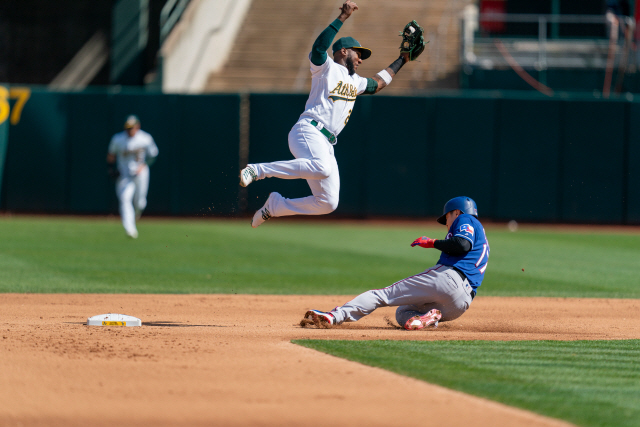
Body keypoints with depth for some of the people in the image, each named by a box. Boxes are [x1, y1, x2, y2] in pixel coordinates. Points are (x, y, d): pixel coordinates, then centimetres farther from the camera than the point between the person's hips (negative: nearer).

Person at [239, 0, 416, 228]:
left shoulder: (354, 81, 30)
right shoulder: (326, 67, 6)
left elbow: (378, 83, 46)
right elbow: (318, 48, -15)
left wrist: (402, 60, 45)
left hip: (325, 145, 8)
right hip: (307, 131, -8)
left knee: (328, 203, -2)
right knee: (321, 168, -40)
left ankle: (275, 205, 14)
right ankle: (257, 170, -31)